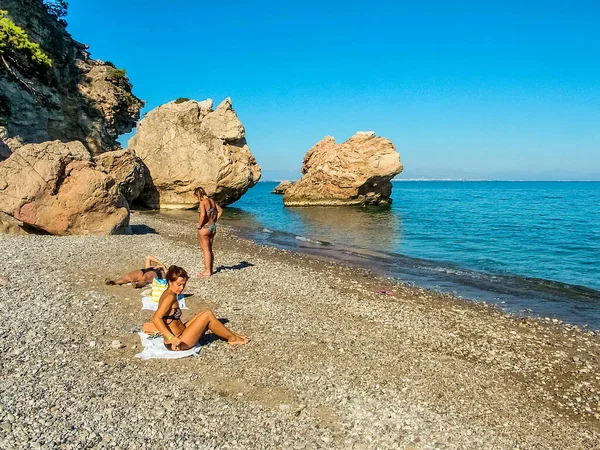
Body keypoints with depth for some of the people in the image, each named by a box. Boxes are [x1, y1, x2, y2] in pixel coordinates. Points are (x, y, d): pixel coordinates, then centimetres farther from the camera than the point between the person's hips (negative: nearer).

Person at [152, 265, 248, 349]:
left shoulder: (167, 294, 5)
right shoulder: (170, 297, -22)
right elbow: (156, 318, -33)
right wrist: (172, 338, -38)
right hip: (177, 344, -10)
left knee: (204, 315, 13)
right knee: (208, 315, -9)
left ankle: (231, 334, 20)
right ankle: (232, 339, 8)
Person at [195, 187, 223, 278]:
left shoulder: (202, 202, -16)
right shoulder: (212, 201, 7)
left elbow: (202, 215, -27)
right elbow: (220, 211, 15)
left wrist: (199, 225, -14)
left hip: (205, 228, -8)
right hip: (213, 227, 8)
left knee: (206, 250, 1)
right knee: (210, 249, 16)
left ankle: (207, 271, 6)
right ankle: (210, 269, 24)